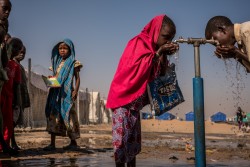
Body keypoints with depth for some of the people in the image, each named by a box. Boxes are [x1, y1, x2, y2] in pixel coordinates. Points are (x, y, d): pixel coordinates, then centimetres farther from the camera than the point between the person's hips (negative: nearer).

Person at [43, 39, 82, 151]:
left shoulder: (73, 63, 0)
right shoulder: (57, 62, 16)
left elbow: (77, 78, -2)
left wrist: (75, 91, -13)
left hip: (66, 93, -5)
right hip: (55, 92, 6)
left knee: (68, 115, -3)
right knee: (53, 116, 0)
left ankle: (73, 142, 10)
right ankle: (52, 143, 2)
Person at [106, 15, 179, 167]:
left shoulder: (151, 46, 12)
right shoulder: (139, 43, -11)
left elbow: (158, 74, 10)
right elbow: (135, 67, -24)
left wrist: (164, 56, -6)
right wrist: (158, 53, -20)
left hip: (135, 101, 9)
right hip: (124, 97, -9)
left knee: (133, 139, 10)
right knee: (122, 137, -11)